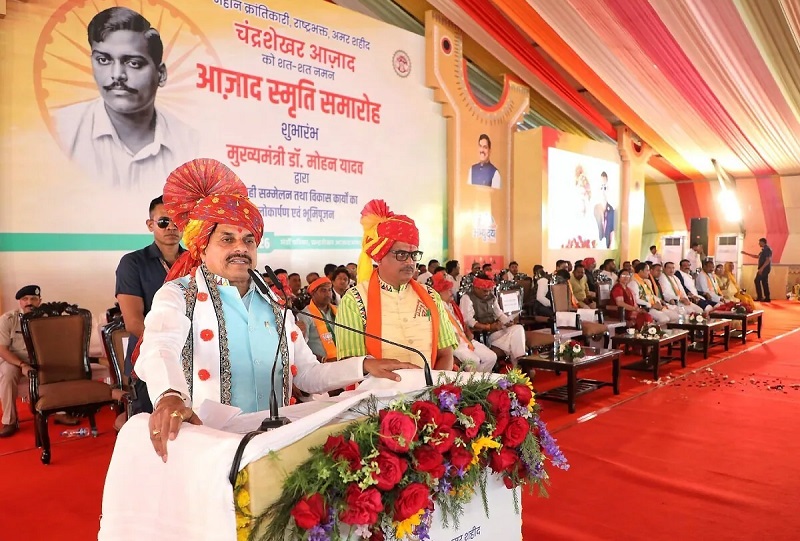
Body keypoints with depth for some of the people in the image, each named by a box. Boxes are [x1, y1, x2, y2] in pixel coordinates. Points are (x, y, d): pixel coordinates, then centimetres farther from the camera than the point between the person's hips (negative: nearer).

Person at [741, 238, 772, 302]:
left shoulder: (767, 249, -13)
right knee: (764, 282, 8)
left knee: (757, 281, -9)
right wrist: (746, 253, 30)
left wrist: (761, 268, -25)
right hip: (764, 269, 10)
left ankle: (760, 297, -9)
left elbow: (768, 260, -20)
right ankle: (767, 298, 8)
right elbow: (757, 256, 30)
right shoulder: (764, 250, 18)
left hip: (764, 269, -10)